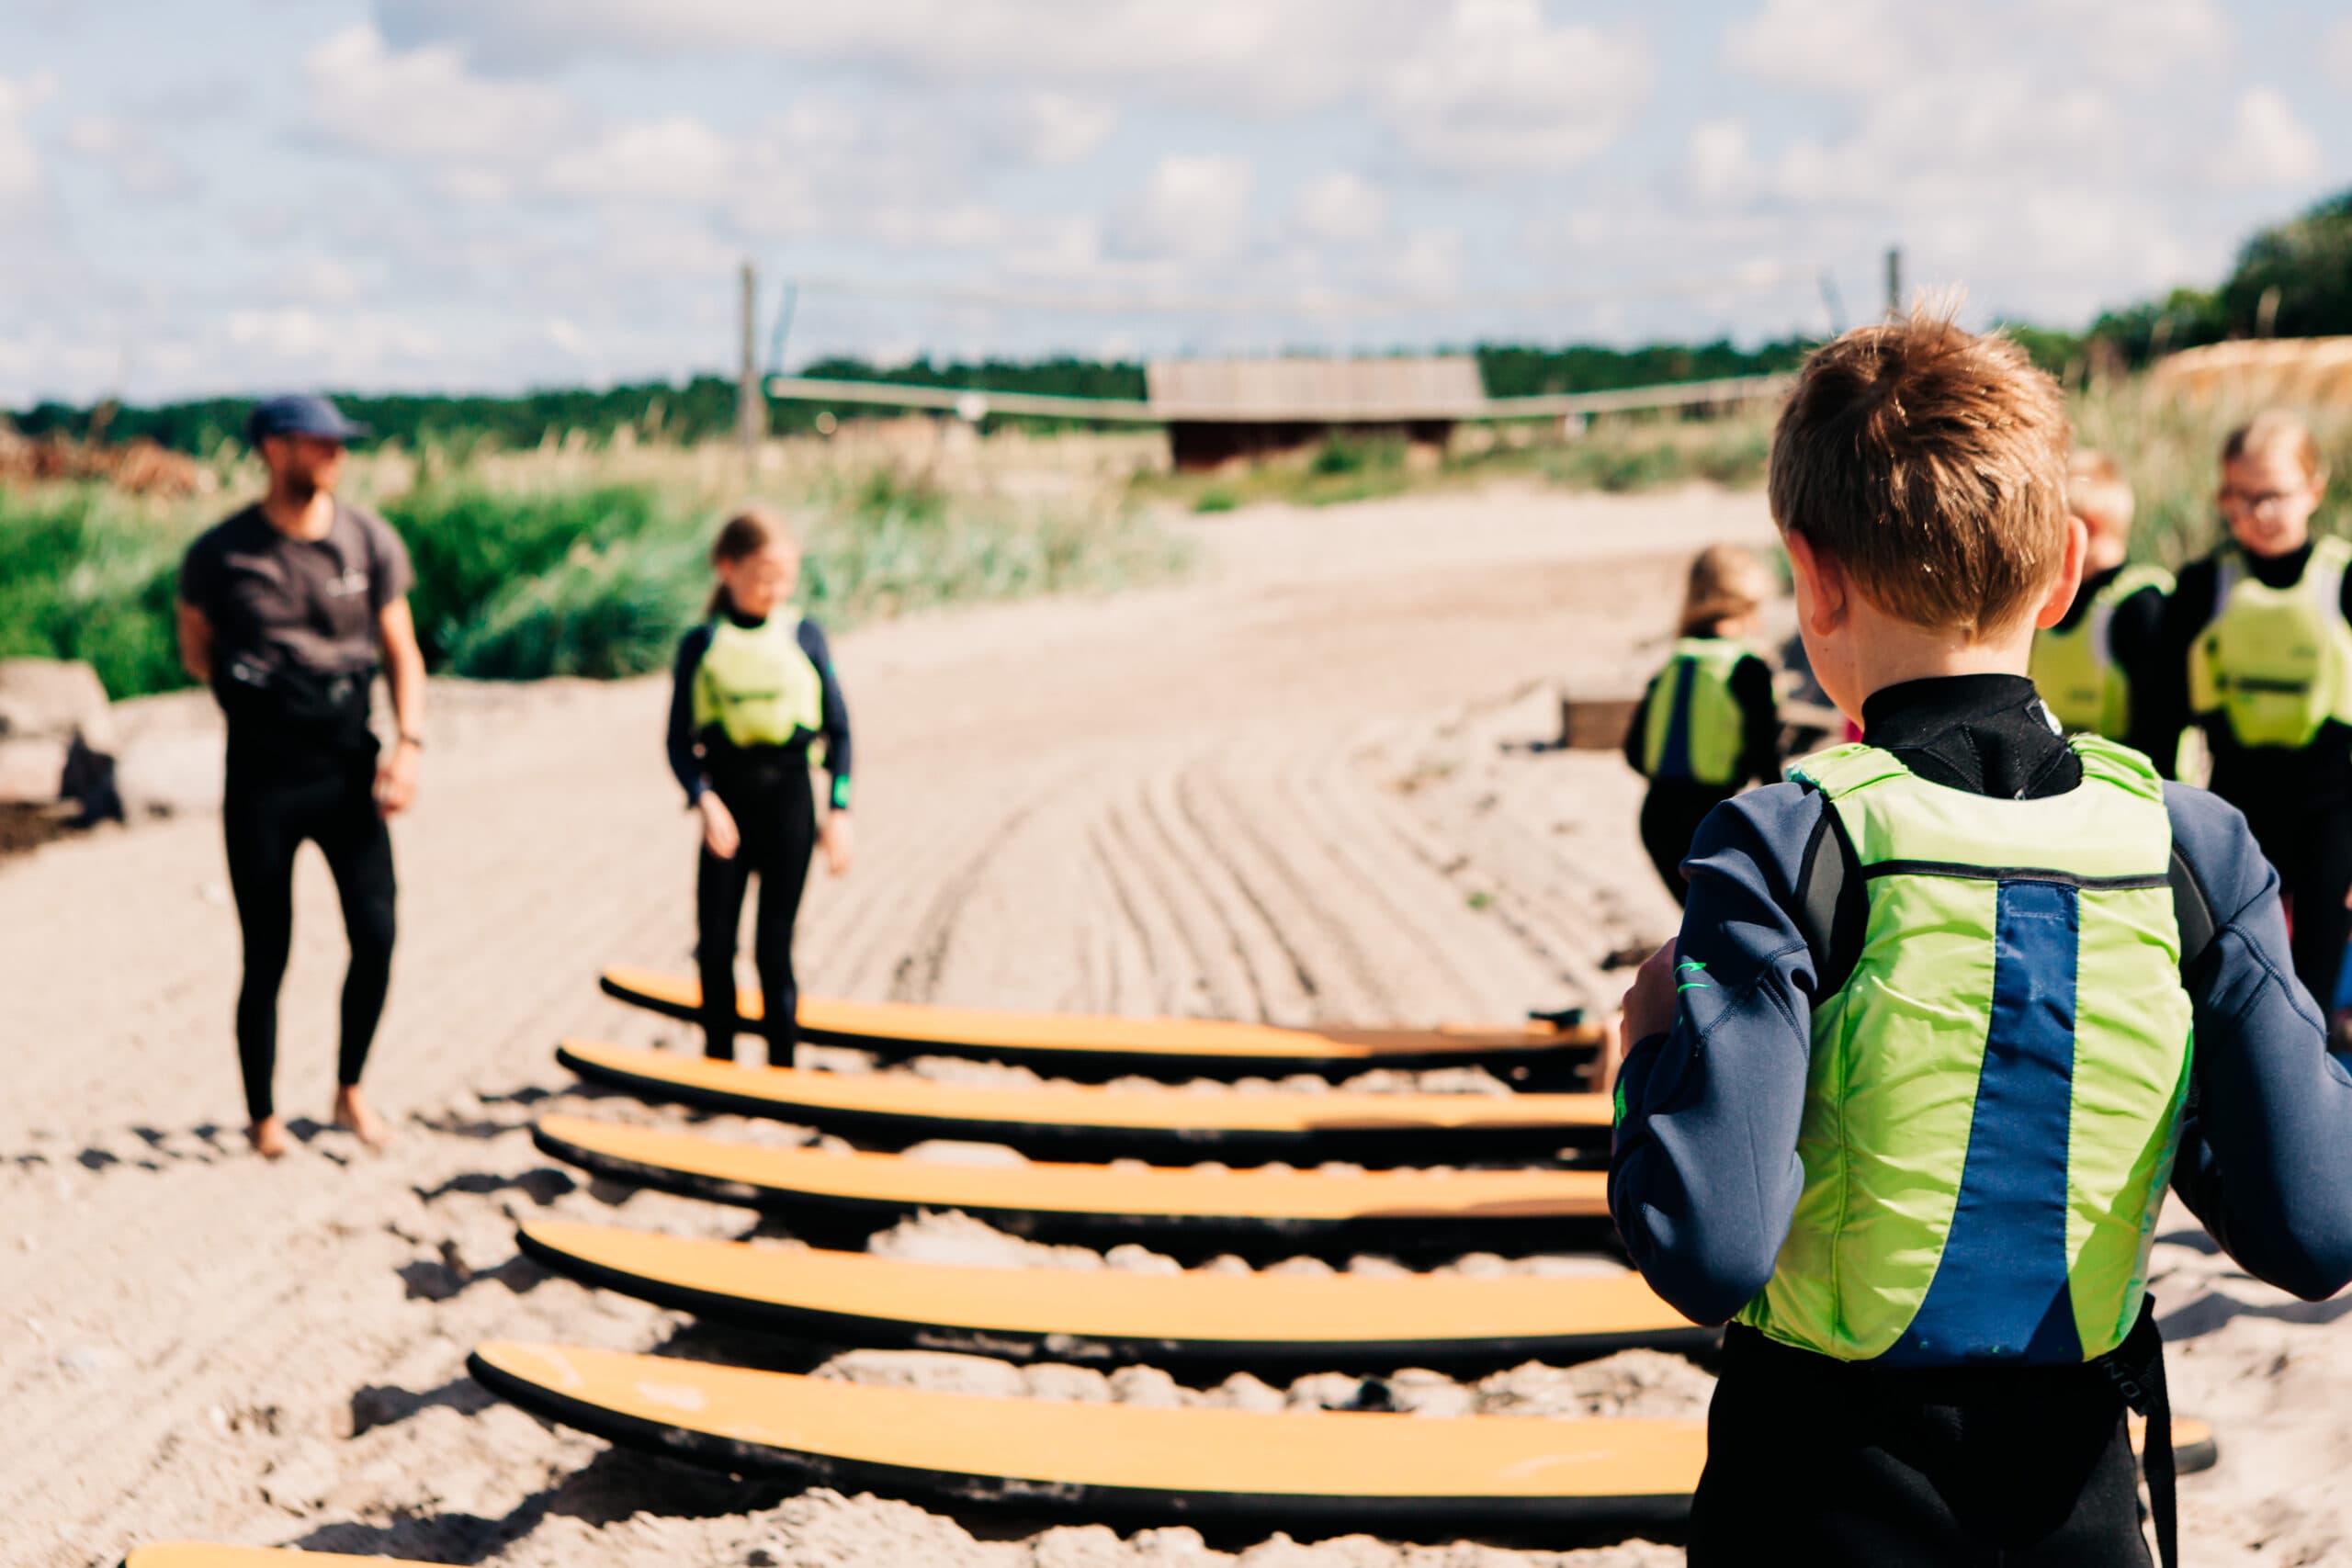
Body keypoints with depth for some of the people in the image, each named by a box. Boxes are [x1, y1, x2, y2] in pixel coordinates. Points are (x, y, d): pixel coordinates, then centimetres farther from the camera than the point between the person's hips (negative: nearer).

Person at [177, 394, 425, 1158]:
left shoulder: (370, 542, 1)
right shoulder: (221, 552, -5)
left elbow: (400, 650, 5)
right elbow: (195, 650, 11)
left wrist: (407, 743, -7)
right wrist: (256, 687, 1)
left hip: (348, 763, 2)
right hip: (263, 776, -2)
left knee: (376, 936, -6)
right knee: (267, 958, 3)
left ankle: (350, 1089, 18)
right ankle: (263, 1116, 21)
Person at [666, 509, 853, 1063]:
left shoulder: (805, 636, 2)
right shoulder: (701, 644, 1)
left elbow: (838, 729, 5)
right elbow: (679, 739, 0)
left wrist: (839, 809, -1)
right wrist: (703, 798, -16)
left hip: (788, 794, -1)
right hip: (727, 794, 1)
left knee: (774, 946, 0)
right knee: (715, 943, 2)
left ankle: (781, 1067, 9)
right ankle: (718, 1061, 16)